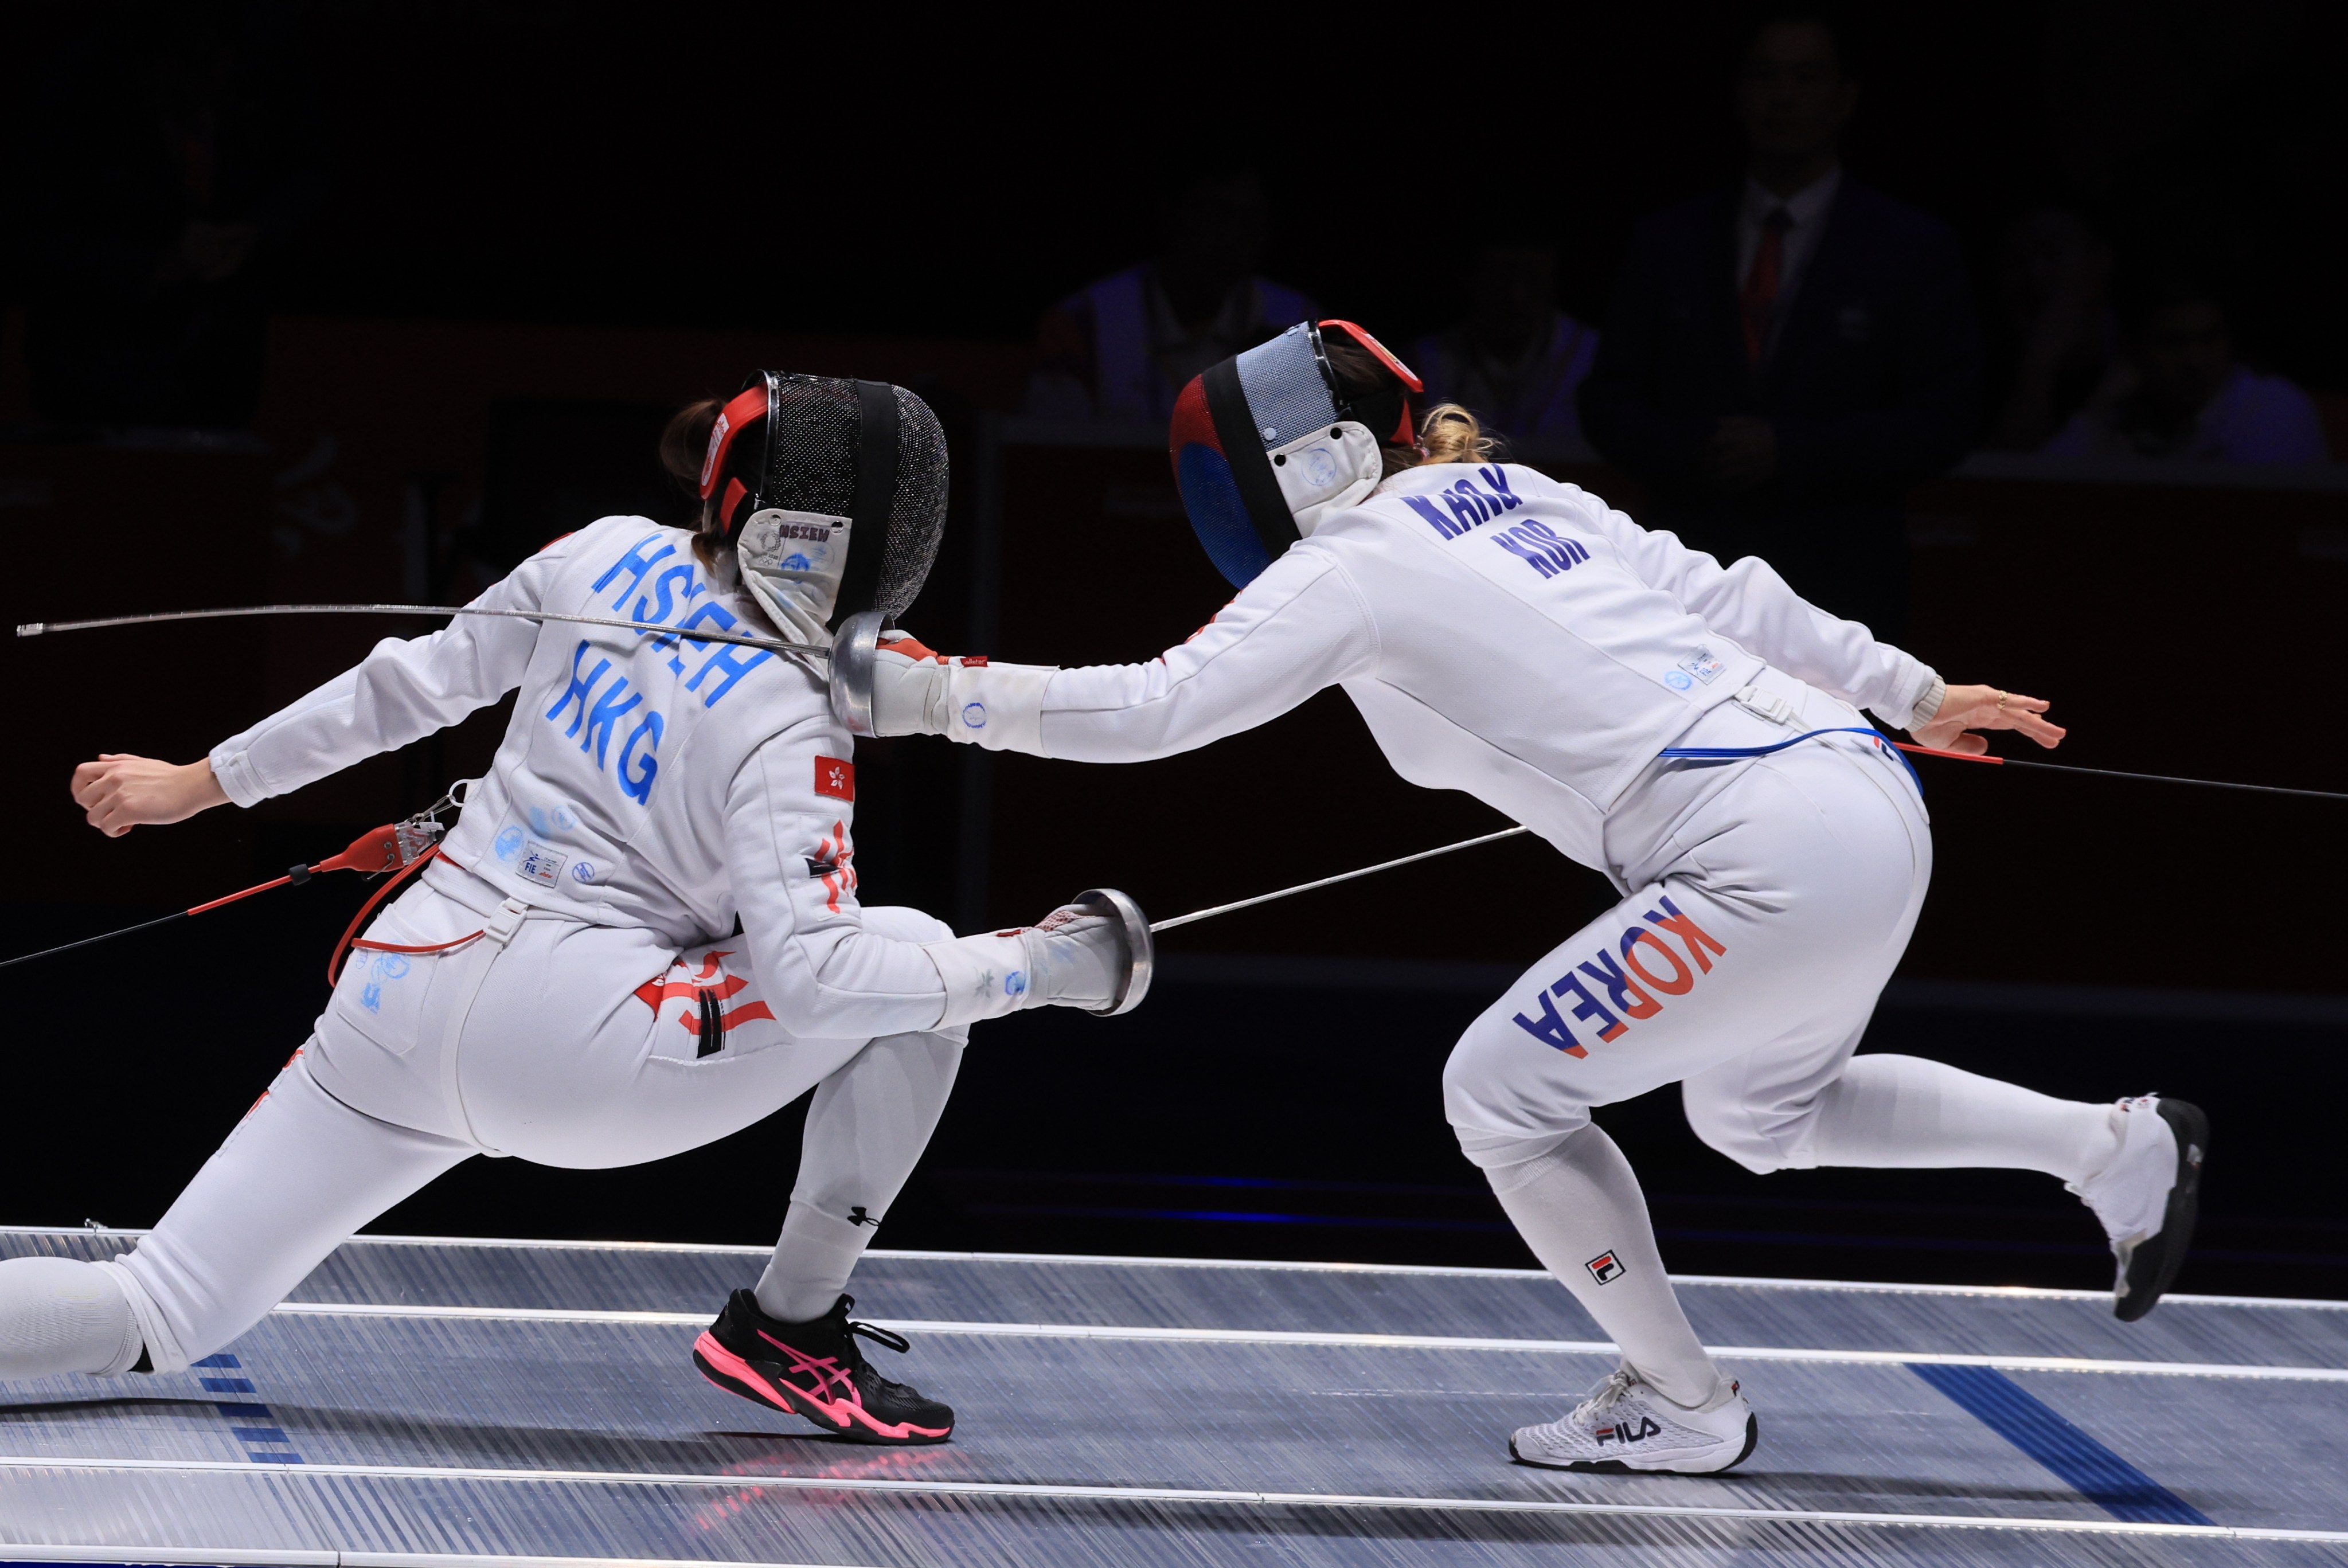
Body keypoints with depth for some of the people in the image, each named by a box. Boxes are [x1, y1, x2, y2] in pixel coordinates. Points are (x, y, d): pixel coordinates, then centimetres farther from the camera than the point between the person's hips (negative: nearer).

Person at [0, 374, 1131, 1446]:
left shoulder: (607, 557, 5)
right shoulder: (787, 732, -12)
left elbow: (414, 683, 12)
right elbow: (809, 977, -23)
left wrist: (203, 782, 21)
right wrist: (1037, 970, -15)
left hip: (398, 998, 6)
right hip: (562, 1048, -6)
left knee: (152, 1320, 11)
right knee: (913, 961, -1)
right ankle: (789, 1330, 5)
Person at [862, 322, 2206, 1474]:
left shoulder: (1352, 563, -3)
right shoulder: (1517, 498, 20)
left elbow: (1153, 709, -9)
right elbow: (1728, 596, 21)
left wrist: (941, 696, -6)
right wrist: (1914, 695, 26)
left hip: (1775, 862, -9)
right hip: (1867, 807, 9)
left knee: (1503, 1092, 4)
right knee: (1758, 1114, 30)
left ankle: (1683, 1404, 13)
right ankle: (2124, 1148, 25)